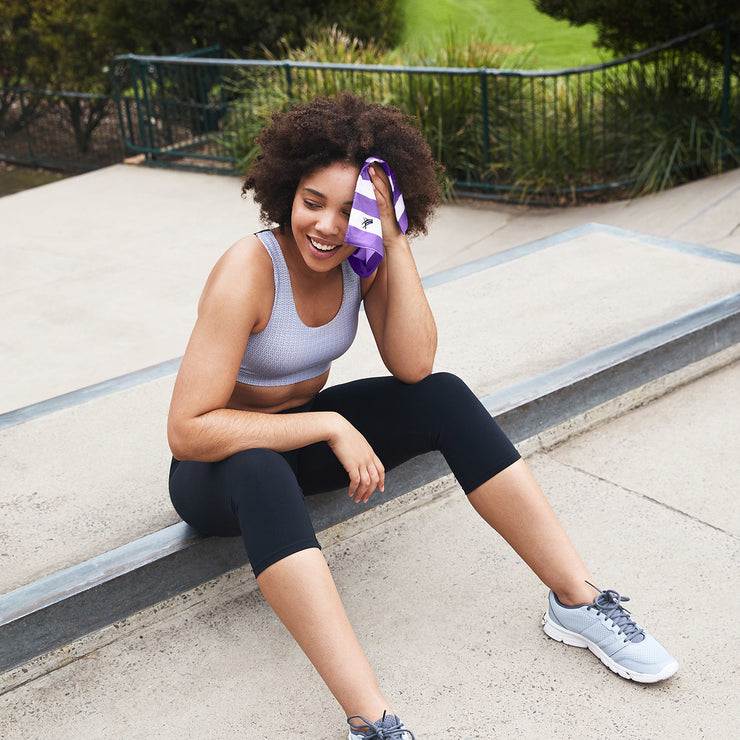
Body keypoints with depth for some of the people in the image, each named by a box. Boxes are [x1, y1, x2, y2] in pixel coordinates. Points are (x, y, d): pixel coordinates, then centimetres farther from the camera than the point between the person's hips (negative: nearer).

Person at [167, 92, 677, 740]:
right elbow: (188, 430, -31)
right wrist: (330, 427, -32)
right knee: (258, 471, -41)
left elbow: (413, 365, -21)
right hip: (223, 465, -5)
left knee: (443, 398, -16)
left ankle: (578, 602, -11)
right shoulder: (249, 272, -27)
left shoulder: (363, 260, -9)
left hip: (306, 433, 6)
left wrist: (396, 245, -27)